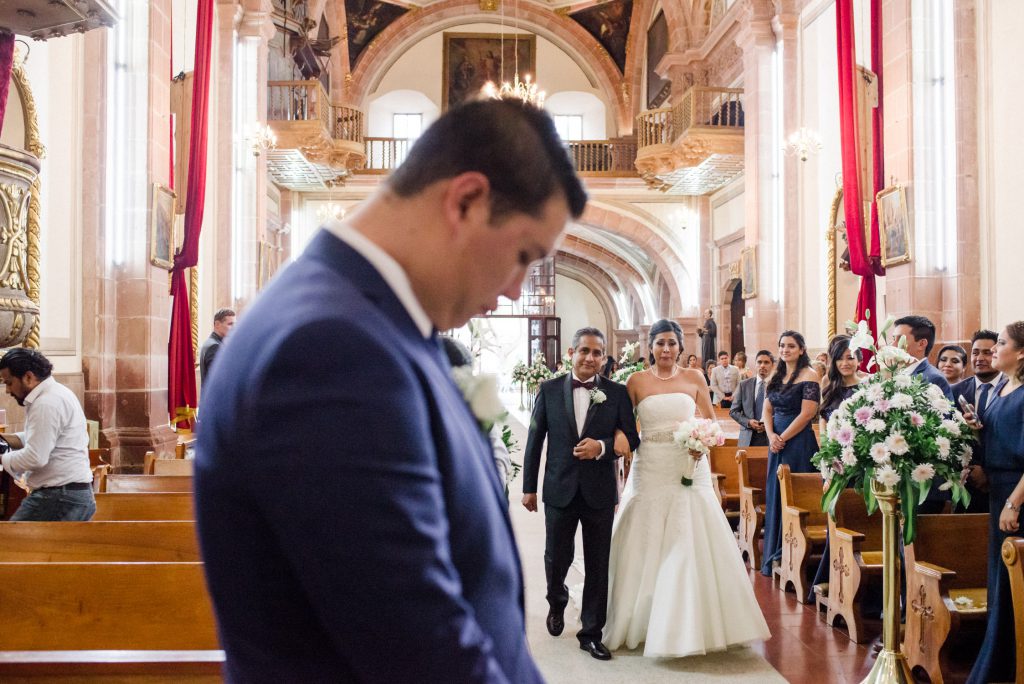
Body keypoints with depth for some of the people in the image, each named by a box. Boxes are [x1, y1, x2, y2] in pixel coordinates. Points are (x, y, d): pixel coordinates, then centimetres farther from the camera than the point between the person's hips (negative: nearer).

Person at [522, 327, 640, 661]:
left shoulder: (617, 393, 0)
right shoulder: (549, 390, 1)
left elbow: (631, 438, 1)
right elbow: (535, 441, 3)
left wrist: (602, 447, -18)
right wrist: (529, 487, 3)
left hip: (599, 492, 0)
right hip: (560, 490, 0)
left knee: (598, 565, 6)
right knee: (557, 557, 11)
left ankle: (591, 633, 19)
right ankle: (557, 601, 43)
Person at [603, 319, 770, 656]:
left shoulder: (694, 378, 6)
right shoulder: (637, 381, 2)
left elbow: (710, 420, 8)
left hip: (689, 468, 1)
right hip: (651, 470, -1)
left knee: (691, 546, 1)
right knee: (649, 548, 5)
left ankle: (692, 624, 12)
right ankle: (642, 621, 17)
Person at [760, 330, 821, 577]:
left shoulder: (809, 375, -8)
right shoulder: (776, 376, 14)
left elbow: (807, 414, -15)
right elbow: (767, 410, 11)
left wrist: (783, 438, -13)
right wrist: (771, 436, -6)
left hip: (799, 443, -7)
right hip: (777, 442, 7)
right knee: (775, 496, 11)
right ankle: (775, 556, 22)